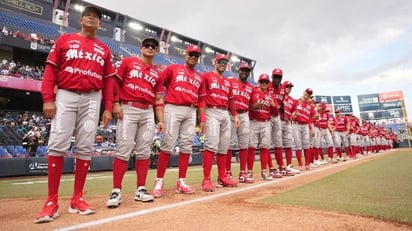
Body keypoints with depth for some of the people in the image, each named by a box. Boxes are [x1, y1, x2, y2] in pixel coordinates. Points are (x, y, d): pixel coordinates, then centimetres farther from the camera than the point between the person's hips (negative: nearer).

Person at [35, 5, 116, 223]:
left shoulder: (104, 49, 18)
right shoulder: (64, 40, 14)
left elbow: (108, 81, 12)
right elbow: (51, 69, 6)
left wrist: (108, 108, 3)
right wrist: (48, 98, -7)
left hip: (92, 100, 2)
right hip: (65, 96, -1)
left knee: (85, 147, -1)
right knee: (57, 145, -9)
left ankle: (77, 199, 7)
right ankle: (51, 201, -2)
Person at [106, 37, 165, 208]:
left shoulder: (157, 74, 19)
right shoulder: (128, 62, 10)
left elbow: (158, 100, 15)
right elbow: (115, 83, 5)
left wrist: (160, 120, 7)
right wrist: (116, 103, -9)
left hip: (148, 113, 4)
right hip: (128, 109, -4)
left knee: (144, 151, 3)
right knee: (123, 149, -8)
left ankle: (140, 189, 11)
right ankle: (116, 191, 0)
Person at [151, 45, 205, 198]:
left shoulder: (200, 77, 19)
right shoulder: (173, 68, 9)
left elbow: (200, 100, 18)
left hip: (191, 112, 4)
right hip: (173, 109, -4)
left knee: (186, 146, 2)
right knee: (167, 145, -7)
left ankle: (181, 182, 10)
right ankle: (159, 182, 2)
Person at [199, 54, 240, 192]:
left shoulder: (228, 82, 24)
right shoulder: (207, 76, 4)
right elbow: (201, 95, -5)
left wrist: (235, 115, 17)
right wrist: (202, 113, -16)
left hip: (226, 114, 7)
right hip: (212, 112, -7)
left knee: (224, 147, 6)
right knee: (212, 145, -17)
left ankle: (222, 177, 15)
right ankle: (206, 180, -14)